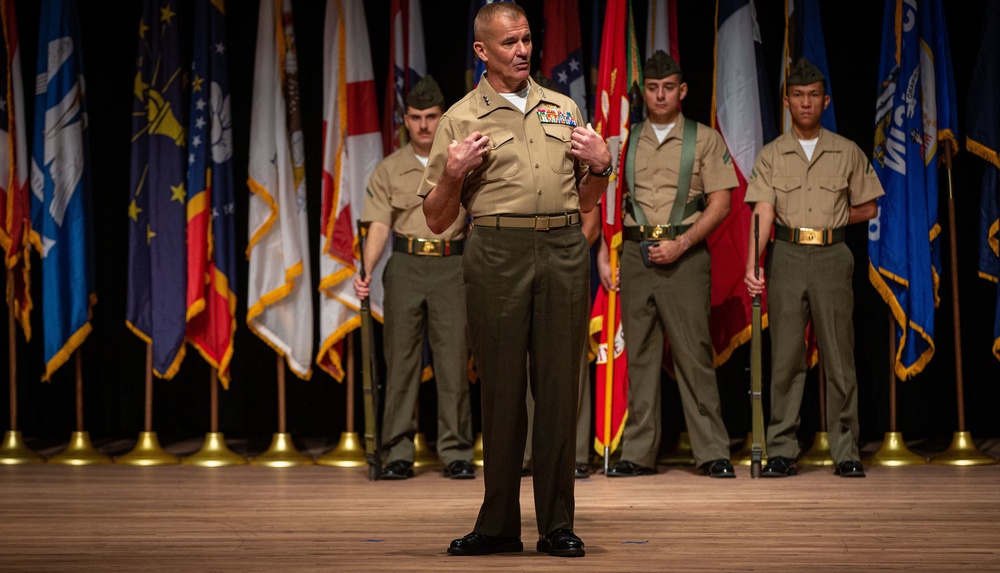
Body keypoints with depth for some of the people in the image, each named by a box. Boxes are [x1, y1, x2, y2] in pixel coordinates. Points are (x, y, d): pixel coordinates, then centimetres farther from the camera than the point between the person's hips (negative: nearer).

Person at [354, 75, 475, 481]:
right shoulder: (389, 170, 7)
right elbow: (379, 225, 0)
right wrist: (366, 271, -15)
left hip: (451, 265, -1)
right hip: (405, 265, 1)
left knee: (454, 360, -3)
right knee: (400, 359, 1)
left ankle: (456, 453, 4)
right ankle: (398, 453, 5)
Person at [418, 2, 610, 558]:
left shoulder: (563, 109, 17)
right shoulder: (461, 119, 6)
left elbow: (586, 202, 22)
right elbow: (438, 220, 5)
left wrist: (600, 165, 4)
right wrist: (453, 172, -12)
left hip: (564, 251, 3)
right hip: (498, 254, -2)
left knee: (560, 386, 2)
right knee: (502, 388, -1)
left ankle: (558, 525, 7)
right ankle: (499, 526, 7)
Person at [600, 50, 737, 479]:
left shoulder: (705, 140, 5)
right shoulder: (625, 142, 13)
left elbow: (720, 203, -1)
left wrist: (681, 245, -10)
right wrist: (604, 254, 3)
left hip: (684, 253, -3)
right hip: (635, 251, 3)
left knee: (693, 354, -5)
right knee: (640, 355, 5)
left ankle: (713, 452, -2)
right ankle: (638, 452, 9)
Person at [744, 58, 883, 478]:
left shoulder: (848, 153, 8)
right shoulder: (771, 155, 5)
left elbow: (867, 209, 14)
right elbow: (763, 215, -5)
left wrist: (829, 220, 5)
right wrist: (752, 265, -17)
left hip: (832, 256, 0)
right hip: (787, 258, 0)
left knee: (839, 357, 0)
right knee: (785, 358, 0)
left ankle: (846, 452, 6)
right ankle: (781, 452, 5)